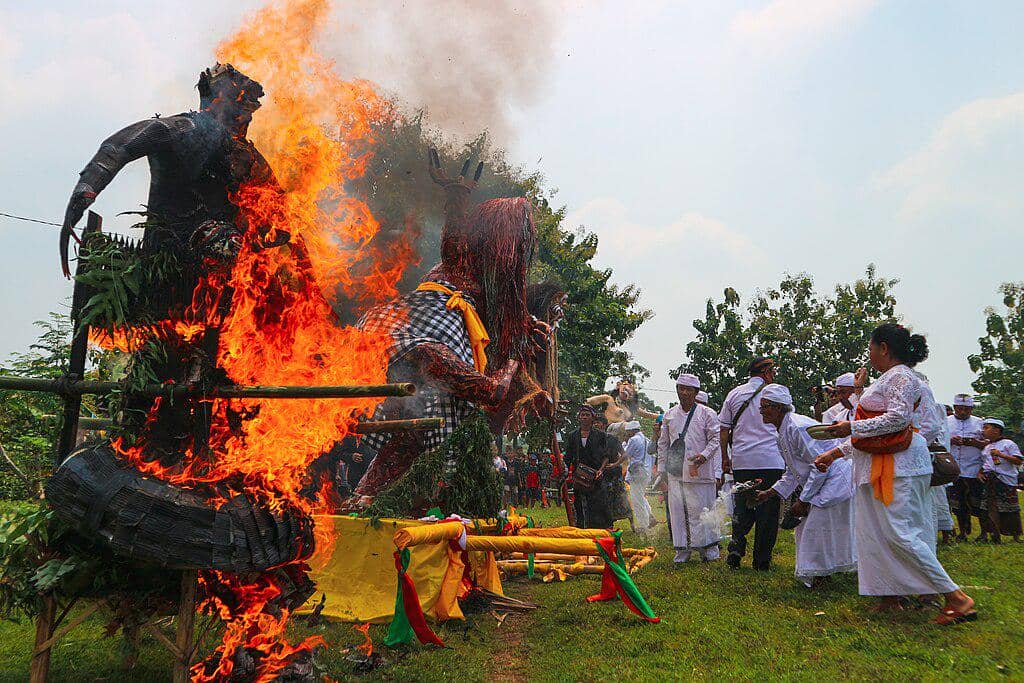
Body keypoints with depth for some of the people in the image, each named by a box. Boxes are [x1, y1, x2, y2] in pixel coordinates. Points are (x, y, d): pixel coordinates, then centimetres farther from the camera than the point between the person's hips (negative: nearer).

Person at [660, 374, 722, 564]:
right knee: (678, 511, 3)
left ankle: (709, 548, 10)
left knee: (702, 510, -1)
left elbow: (715, 439, -1)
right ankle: (683, 550, 12)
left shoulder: (707, 414, 3)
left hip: (700, 472, -3)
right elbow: (663, 444, 18)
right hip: (675, 473, 3)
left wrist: (704, 456, -18)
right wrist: (662, 470, 13)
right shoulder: (669, 415, 14)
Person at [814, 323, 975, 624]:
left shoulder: (901, 376, -9)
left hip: (898, 464, -10)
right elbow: (871, 428, 25)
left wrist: (852, 427, -18)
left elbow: (898, 418, -22)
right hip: (876, 466, 10)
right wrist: (836, 452, 23)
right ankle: (890, 596, 15)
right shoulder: (885, 380, 22)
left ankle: (956, 597, -10)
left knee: (899, 532, -14)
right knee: (873, 531, 8)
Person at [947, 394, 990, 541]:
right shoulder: (945, 422, 10)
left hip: (974, 470, -1)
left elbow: (989, 444, 6)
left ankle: (984, 532, 12)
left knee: (978, 502, -1)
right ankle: (962, 532, 18)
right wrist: (950, 441, -12)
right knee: (957, 503, 7)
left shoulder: (979, 422, 9)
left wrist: (975, 442, -12)